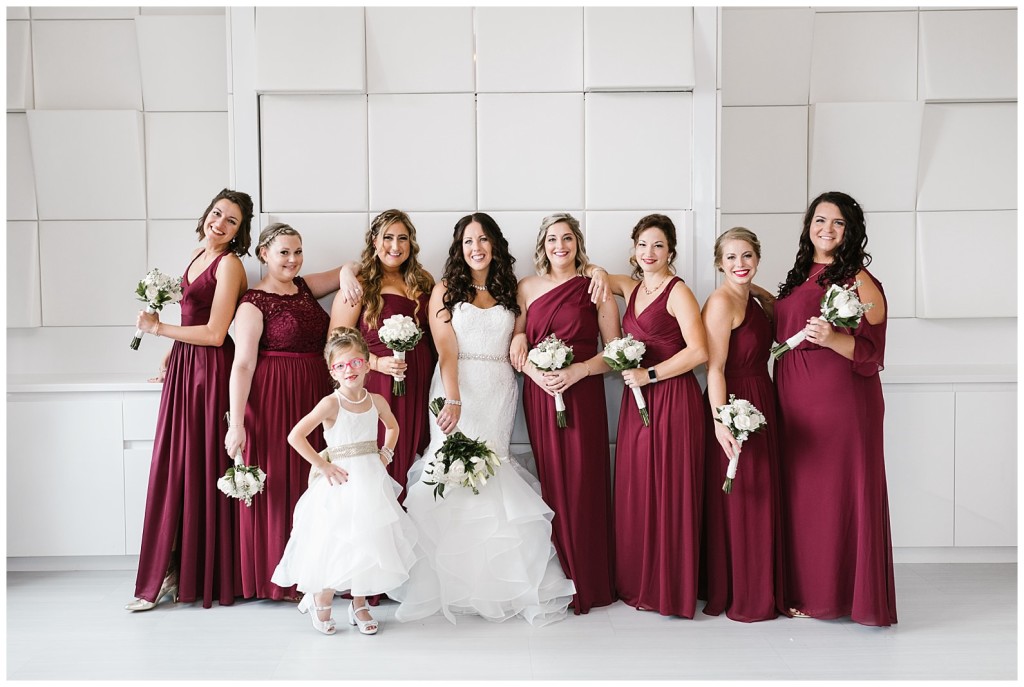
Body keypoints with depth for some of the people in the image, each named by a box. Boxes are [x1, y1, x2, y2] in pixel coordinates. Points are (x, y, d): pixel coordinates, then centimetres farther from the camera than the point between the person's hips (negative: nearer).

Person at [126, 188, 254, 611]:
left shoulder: (229, 264, -11)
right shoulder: (199, 254, 14)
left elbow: (214, 333, -16)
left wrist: (158, 329, -8)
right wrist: (172, 356, 16)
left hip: (209, 371, -8)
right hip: (184, 367, 8)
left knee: (203, 469, -2)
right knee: (174, 468, 7)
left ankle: (206, 574, 11)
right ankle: (173, 570, 15)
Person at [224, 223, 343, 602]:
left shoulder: (306, 287, 11)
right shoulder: (254, 303, -8)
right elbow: (242, 365, -13)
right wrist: (236, 423, -19)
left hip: (316, 395, 7)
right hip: (274, 400, -6)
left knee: (312, 483, 9)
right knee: (278, 484, -1)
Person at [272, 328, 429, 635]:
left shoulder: (376, 401, 3)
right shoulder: (331, 403, -11)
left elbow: (392, 427, 25)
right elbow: (295, 436, -17)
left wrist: (386, 454, 10)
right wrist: (322, 466, -14)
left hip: (372, 480, 5)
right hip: (343, 483, -5)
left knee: (370, 540, 9)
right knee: (337, 543, -1)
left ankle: (359, 605, 26)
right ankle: (321, 601, 23)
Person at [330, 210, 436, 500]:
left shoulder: (423, 281, 13)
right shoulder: (359, 286, -1)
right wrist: (377, 362, -17)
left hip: (420, 387, 5)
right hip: (378, 386, -4)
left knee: (412, 462, 6)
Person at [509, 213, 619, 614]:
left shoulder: (595, 286, 3)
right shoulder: (527, 287, 11)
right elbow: (516, 346, 9)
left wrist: (578, 370, -14)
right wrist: (535, 372, -9)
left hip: (582, 395, -2)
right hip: (539, 396, 2)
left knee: (582, 484, -2)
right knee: (549, 483, 3)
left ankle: (586, 582, 9)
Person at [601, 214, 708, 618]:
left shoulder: (678, 292, -7)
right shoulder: (631, 287, 13)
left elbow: (698, 351, -16)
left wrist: (649, 374, -14)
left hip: (673, 399, -7)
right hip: (637, 400, 7)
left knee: (668, 491, -3)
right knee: (635, 490, 9)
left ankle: (670, 589, 7)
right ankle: (638, 582, 20)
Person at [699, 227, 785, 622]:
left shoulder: (758, 298, 12)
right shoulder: (721, 302, -14)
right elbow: (714, 368, -19)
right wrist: (720, 421, -26)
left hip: (762, 402, 9)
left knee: (762, 498, 15)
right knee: (738, 502, 0)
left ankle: (762, 590, 28)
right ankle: (740, 597, 12)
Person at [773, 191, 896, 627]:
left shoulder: (860, 281, -6)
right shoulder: (799, 277, 16)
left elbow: (871, 352, -13)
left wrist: (832, 338, -27)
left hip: (841, 401, -7)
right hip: (795, 403, 7)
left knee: (840, 492, -2)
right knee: (801, 493, 9)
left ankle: (841, 593, 9)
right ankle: (805, 590, 19)